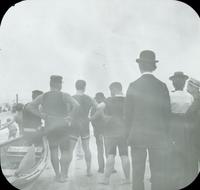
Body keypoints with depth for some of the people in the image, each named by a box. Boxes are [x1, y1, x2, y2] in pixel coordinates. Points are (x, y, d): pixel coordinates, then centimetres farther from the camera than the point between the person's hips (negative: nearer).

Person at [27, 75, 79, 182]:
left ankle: (57, 174, 16)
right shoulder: (64, 96, -5)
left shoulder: (43, 96, 5)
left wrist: (42, 116, 2)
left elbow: (30, 106, 0)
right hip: (63, 125, -3)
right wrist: (70, 117, -9)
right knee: (64, 151, 7)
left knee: (53, 151, 13)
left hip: (49, 126, 3)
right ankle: (63, 175, 4)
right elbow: (76, 105, -20)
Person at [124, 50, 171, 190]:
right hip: (159, 135, 1)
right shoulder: (162, 86, -2)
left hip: (137, 136, -1)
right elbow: (167, 113, 2)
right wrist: (165, 134, 13)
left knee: (138, 173, 6)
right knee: (159, 174, 7)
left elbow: (128, 113, -4)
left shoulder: (133, 86, -6)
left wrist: (130, 133, 8)